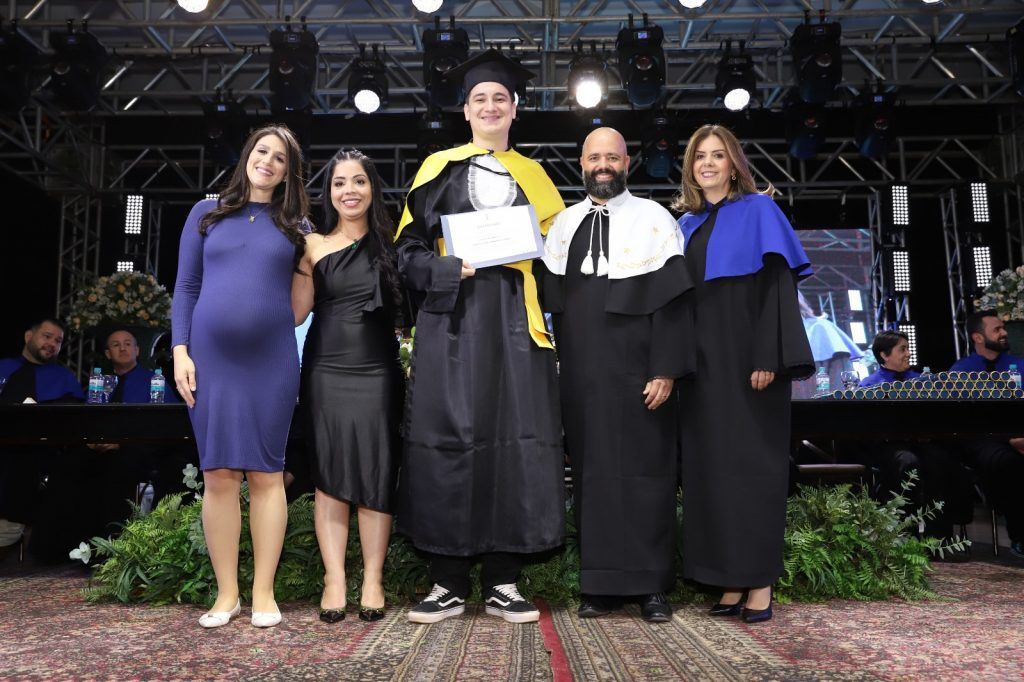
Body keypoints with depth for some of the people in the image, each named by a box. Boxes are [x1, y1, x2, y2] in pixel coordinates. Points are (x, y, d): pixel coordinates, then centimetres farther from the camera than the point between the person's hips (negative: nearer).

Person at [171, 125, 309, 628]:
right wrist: (180, 350, -1)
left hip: (272, 360, 0)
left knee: (266, 473, 2)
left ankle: (263, 593, 10)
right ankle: (226, 593, 12)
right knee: (218, 474, 1)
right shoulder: (207, 213, 11)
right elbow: (186, 287, 7)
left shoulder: (295, 224, 10)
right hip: (211, 358, 1)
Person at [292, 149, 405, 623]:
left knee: (376, 476, 0)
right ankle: (333, 579, 6)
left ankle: (373, 580, 6)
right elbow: (294, 313, 3)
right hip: (327, 372, 0)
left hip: (378, 374, 0)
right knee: (330, 477, 0)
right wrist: (296, 262, -5)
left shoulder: (390, 243, 9)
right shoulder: (315, 246, 7)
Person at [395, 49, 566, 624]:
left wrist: (522, 258, -4)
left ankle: (503, 581, 6)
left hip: (513, 321, 2)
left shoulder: (533, 176, 17)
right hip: (453, 318, -2)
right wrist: (454, 269, -13)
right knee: (449, 438, -5)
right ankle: (449, 583, 5)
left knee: (516, 439, -3)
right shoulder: (440, 168, 10)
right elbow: (409, 249, 3)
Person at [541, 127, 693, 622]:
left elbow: (670, 302, -5)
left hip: (636, 373, -3)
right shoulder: (563, 225, 14)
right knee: (590, 475, 5)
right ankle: (599, 584, 15)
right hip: (580, 375, 4)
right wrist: (557, 367, 5)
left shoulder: (653, 219, 2)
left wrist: (665, 370, -13)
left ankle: (651, 585, 11)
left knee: (644, 473, 1)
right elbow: (550, 298, 13)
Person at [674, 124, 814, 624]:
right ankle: (730, 581, 12)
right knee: (710, 466, 4)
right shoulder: (686, 225, 17)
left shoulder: (759, 211, 2)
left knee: (753, 464, -3)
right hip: (703, 363, 5)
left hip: (747, 359, -5)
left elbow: (777, 283, -7)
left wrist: (768, 357, -17)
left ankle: (760, 582, 6)